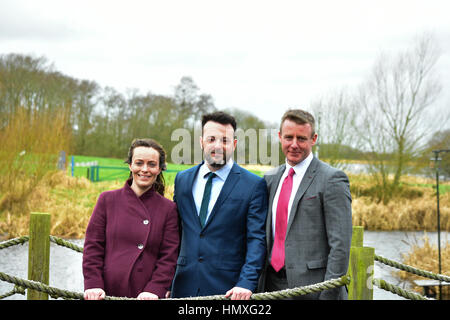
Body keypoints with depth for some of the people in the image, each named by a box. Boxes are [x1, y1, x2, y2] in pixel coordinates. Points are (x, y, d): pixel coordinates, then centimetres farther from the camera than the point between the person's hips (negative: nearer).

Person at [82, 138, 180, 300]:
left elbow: (169, 257, 0)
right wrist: (94, 285, -6)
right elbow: (93, 247, 4)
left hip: (145, 296, 0)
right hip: (107, 294, 1)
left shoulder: (168, 209, 4)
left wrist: (154, 290, -12)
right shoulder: (107, 200, 5)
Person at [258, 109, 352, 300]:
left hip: (311, 288, -5)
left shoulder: (332, 179, -8)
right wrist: (254, 283, 10)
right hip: (271, 284, 6)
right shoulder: (270, 178, 12)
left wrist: (329, 294, -16)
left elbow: (340, 244, -12)